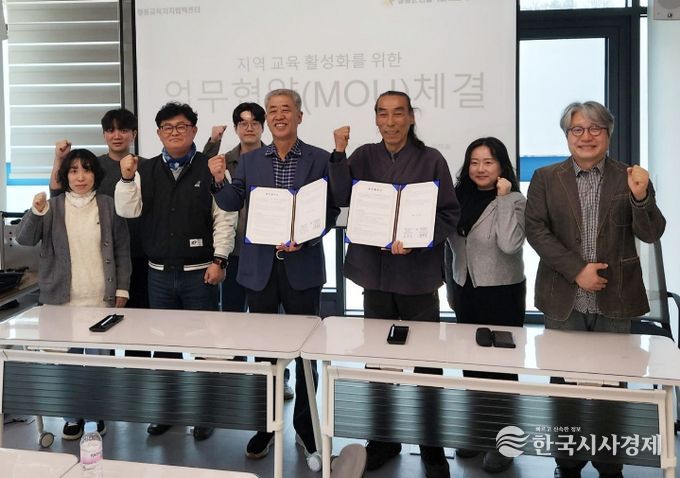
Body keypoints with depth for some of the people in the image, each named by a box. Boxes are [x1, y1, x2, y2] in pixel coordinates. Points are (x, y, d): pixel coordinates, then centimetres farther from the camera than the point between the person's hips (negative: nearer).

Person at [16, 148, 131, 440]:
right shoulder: (53, 207, 5)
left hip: (101, 298, -1)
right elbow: (25, 239, -4)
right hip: (63, 299, 1)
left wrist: (122, 289, 1)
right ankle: (73, 414, 22)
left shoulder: (108, 206, 2)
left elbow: (122, 249, 4)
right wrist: (36, 211, -22)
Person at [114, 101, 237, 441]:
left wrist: (219, 260, -10)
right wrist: (127, 178, -14)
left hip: (200, 273, -3)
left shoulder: (210, 169, -3)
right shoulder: (146, 171, 8)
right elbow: (127, 210, 1)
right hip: (159, 273, 4)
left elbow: (225, 218, -5)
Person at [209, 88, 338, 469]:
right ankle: (266, 426, 27)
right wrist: (220, 180, -14)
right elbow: (232, 205, 5)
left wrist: (303, 239, -18)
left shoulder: (319, 159, -2)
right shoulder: (250, 160, 6)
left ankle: (305, 427, 25)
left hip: (302, 268, -2)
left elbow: (331, 210, -4)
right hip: (260, 267, 2)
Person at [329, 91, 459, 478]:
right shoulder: (364, 156, 6)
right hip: (375, 272, 3)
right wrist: (339, 154, -17)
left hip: (419, 274, -3)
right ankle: (384, 439, 29)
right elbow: (343, 199, -8)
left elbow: (450, 214, -4)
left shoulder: (431, 159, -2)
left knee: (426, 362, 5)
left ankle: (432, 446, 21)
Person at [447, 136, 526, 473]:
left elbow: (509, 244, -26)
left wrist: (503, 197, -22)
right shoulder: (459, 197, 6)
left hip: (502, 293, -5)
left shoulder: (515, 201, -10)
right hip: (465, 291, 6)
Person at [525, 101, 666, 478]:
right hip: (564, 301, 0)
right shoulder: (546, 178, 3)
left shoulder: (629, 178, 3)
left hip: (614, 301, 0)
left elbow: (651, 234, -2)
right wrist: (577, 270, -14)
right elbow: (535, 230, -5)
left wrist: (641, 197, -22)